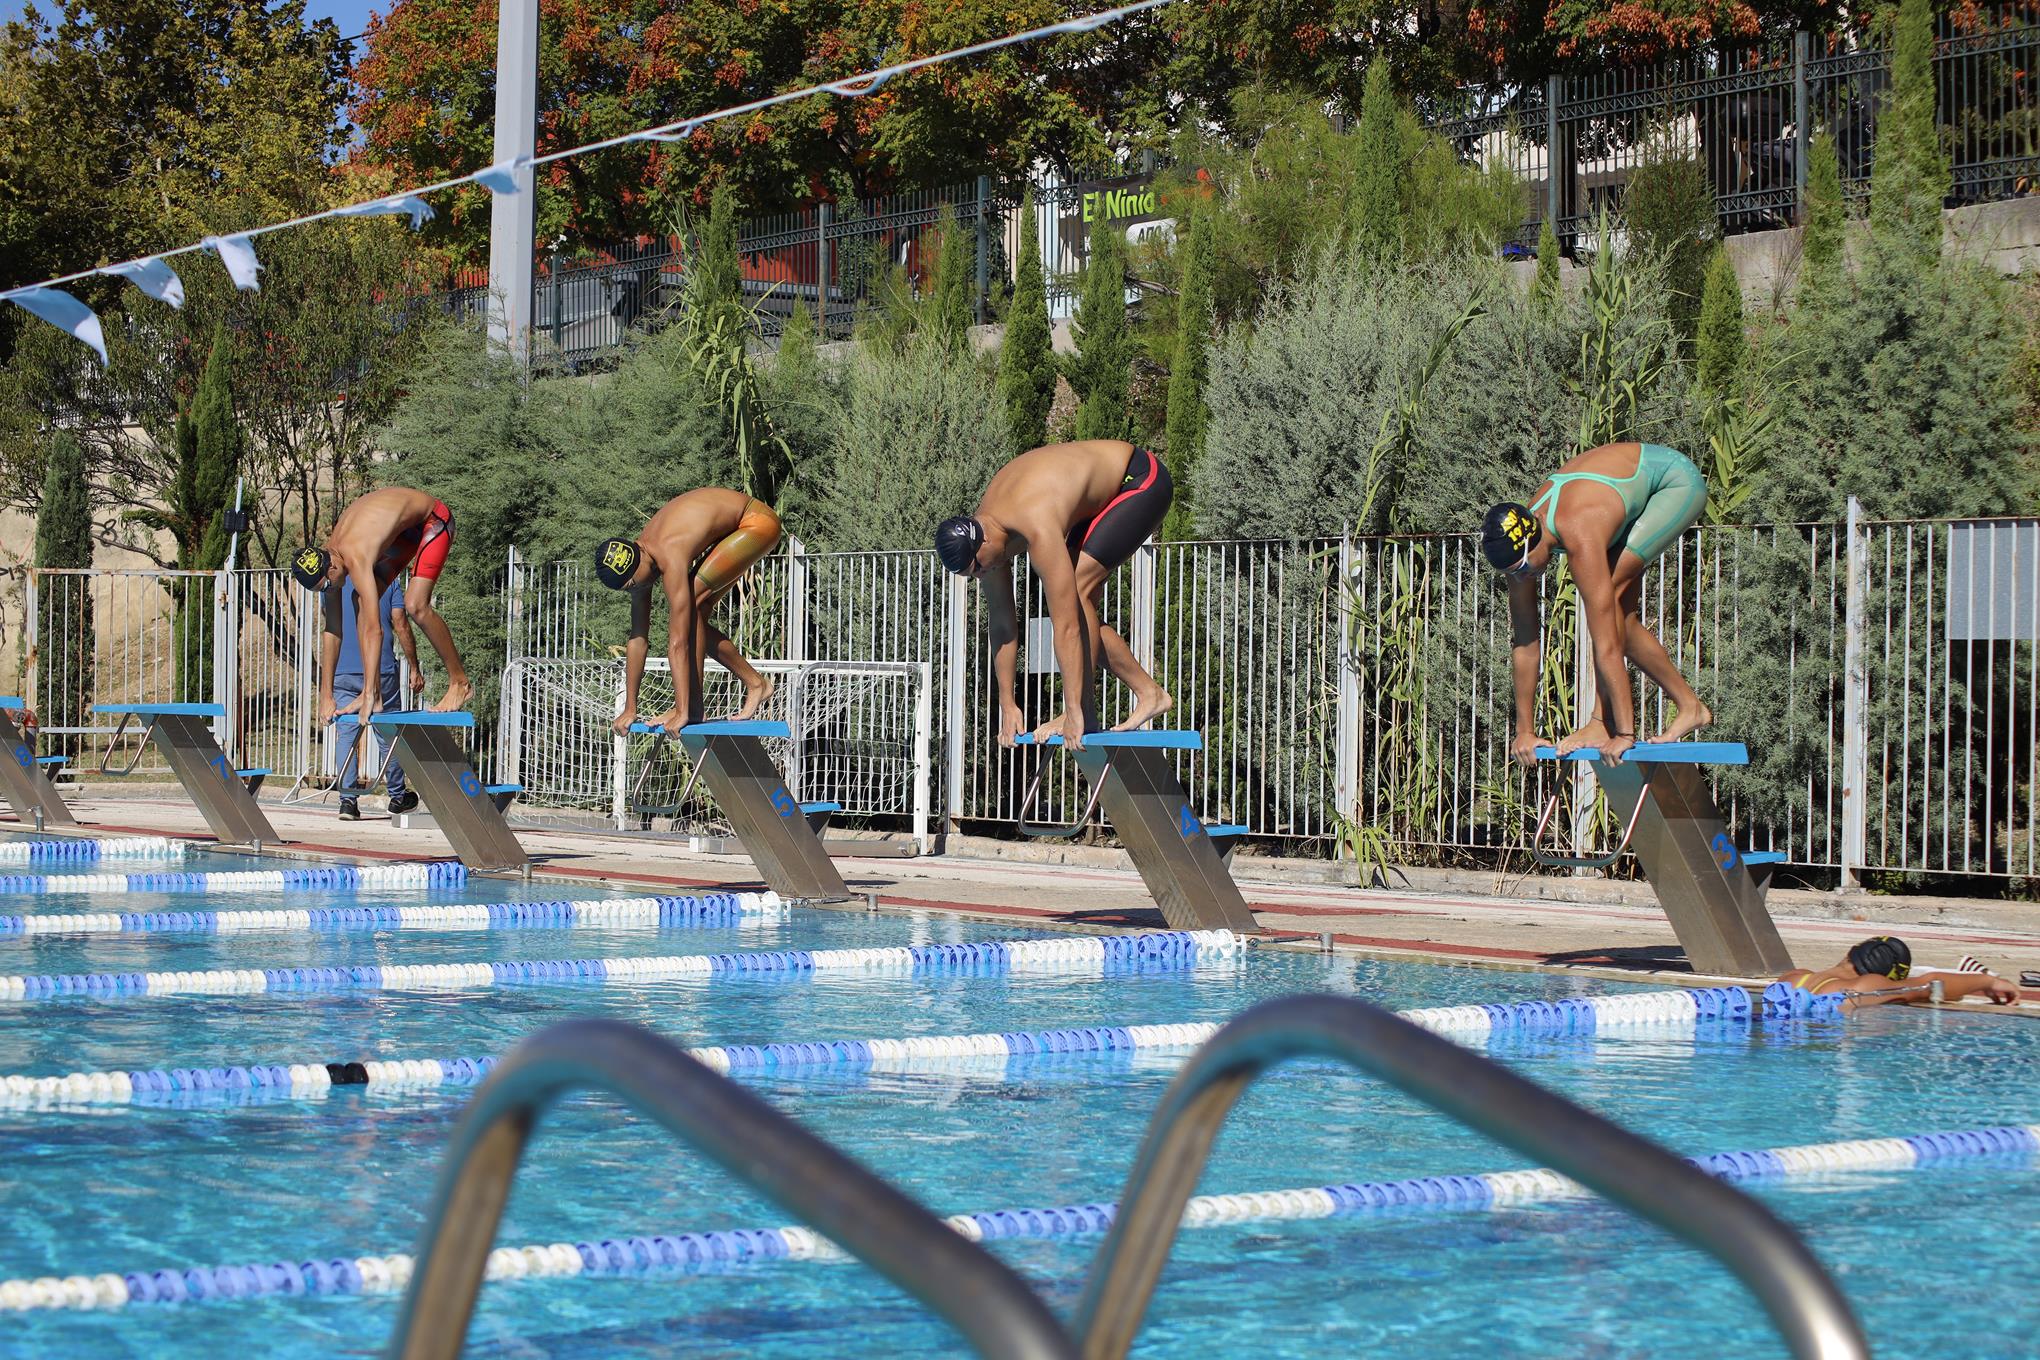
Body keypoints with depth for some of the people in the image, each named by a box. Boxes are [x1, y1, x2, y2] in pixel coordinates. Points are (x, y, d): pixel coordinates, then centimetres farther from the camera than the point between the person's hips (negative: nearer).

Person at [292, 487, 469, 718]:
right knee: (362, 602, -6)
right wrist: (326, 695, -7)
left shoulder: (355, 559, -36)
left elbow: (373, 630, -40)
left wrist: (369, 694, -39)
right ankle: (374, 693, -4)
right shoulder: (326, 559, -12)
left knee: (415, 605, -24)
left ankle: (459, 682, -8)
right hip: (402, 531, 8)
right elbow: (332, 629, -6)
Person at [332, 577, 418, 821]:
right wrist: (414, 669, 1)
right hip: (382, 672, -2)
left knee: (346, 734, 2)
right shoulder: (389, 582, 1)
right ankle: (397, 797, 19)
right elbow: (401, 626, -4)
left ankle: (347, 799, -7)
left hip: (342, 671, 2)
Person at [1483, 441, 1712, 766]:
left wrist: (1624, 734, -37)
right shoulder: (1519, 539, -18)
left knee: (1608, 591, -22)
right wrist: (1524, 730, -9)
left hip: (1678, 480, -8)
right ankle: (1690, 706, 15)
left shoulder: (1580, 539, -40)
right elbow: (1524, 641, -11)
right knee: (1620, 614, 1)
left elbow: (1606, 645, -39)